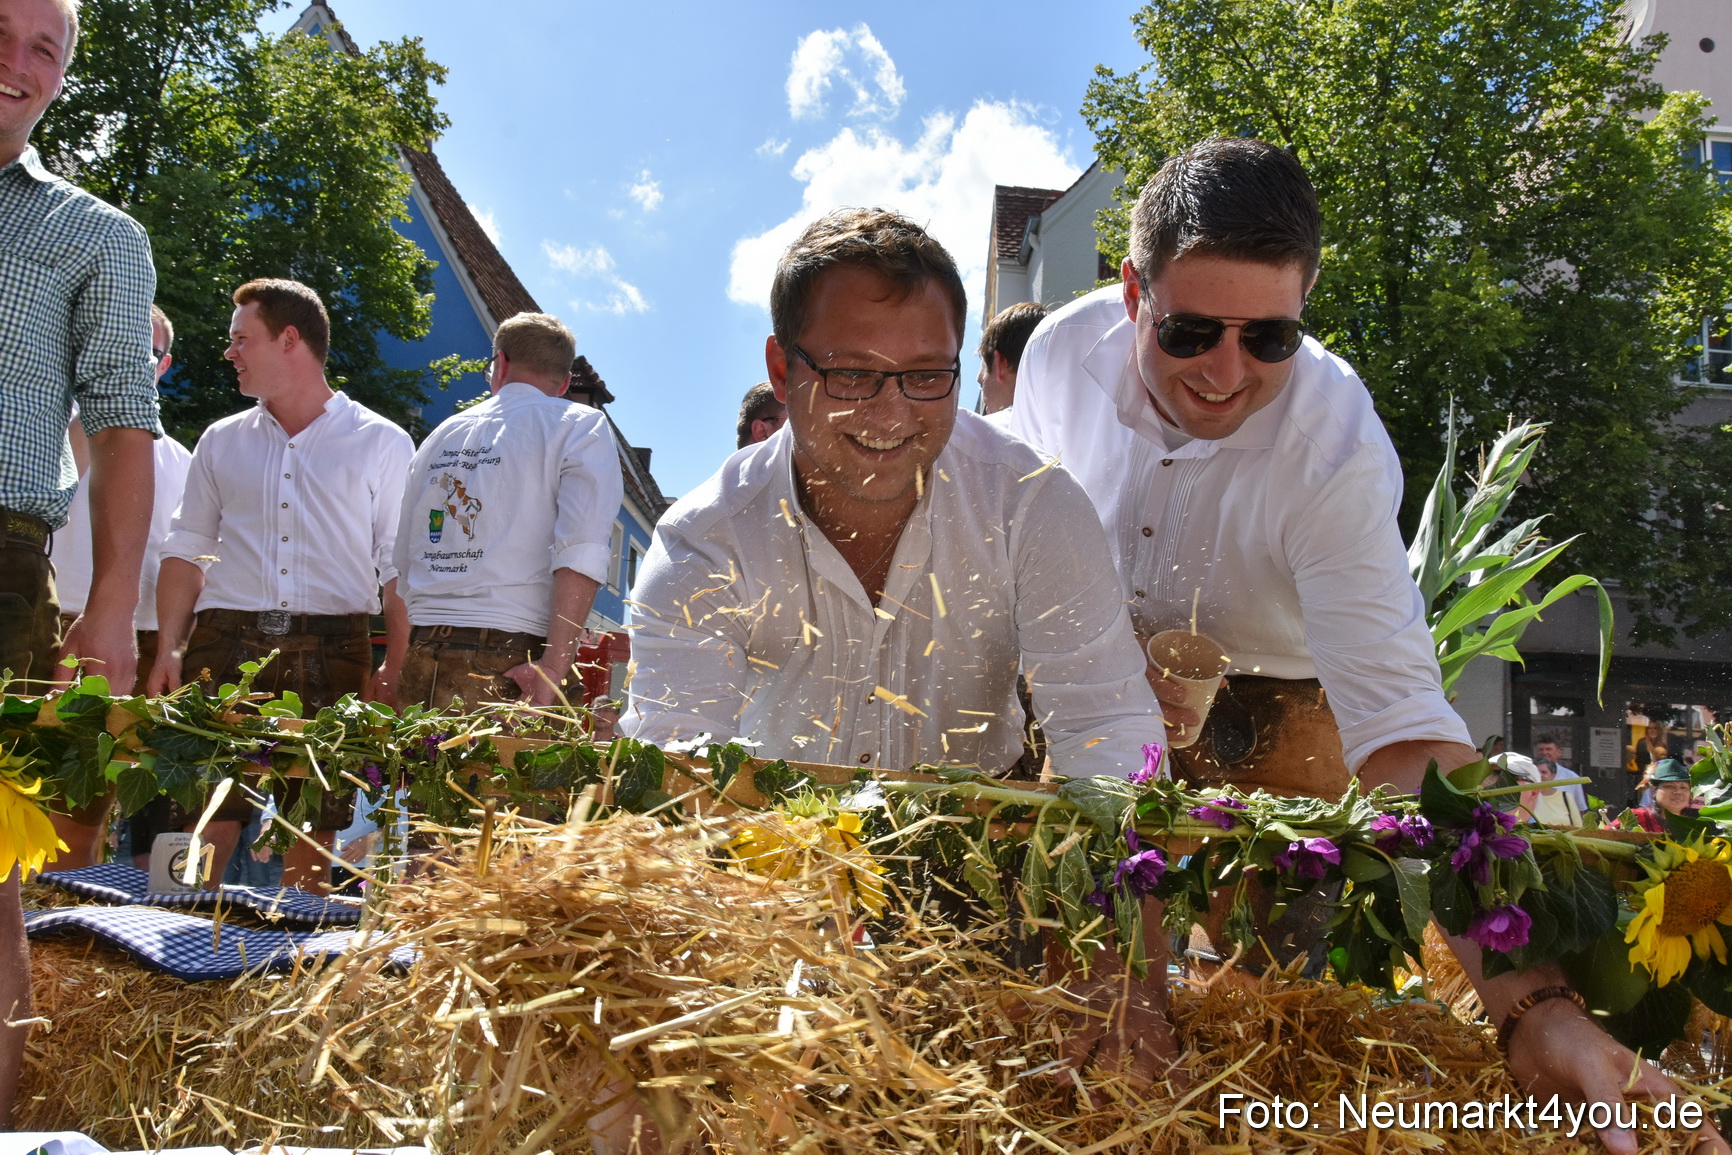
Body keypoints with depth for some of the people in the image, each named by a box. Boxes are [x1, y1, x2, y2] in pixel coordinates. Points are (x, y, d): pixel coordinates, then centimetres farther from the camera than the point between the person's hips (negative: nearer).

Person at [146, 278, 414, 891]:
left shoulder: (381, 444, 6)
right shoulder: (221, 441, 17)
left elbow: (398, 567, 3)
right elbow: (186, 549, 18)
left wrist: (394, 669, -7)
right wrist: (169, 648, 5)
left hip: (331, 651, -2)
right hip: (226, 643, 3)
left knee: (312, 829, -1)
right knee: (208, 820, -4)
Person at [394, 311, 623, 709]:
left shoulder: (443, 433, 18)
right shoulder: (581, 426, 4)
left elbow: (402, 561, 18)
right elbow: (582, 553, -12)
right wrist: (554, 666, -17)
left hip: (421, 656, 5)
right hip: (515, 661, -4)